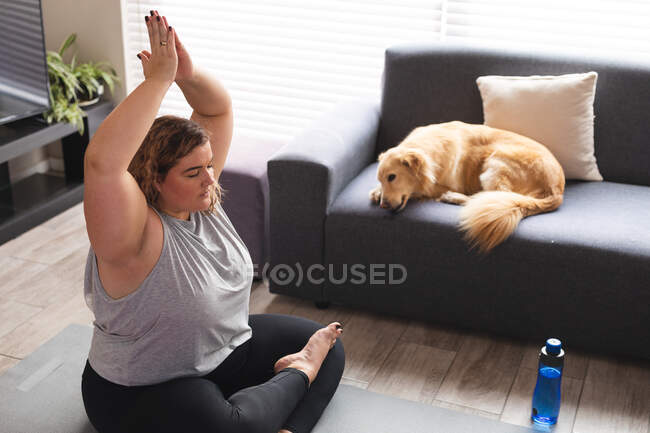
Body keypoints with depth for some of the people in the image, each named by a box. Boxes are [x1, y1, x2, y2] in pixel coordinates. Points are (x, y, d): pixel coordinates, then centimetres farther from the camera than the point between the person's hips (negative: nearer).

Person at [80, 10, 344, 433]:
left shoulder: (202, 198, -7)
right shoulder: (137, 234, -28)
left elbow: (219, 107, -6)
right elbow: (102, 161, -49)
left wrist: (188, 73, -29)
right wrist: (160, 78, -45)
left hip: (227, 347, 8)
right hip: (141, 392, -7)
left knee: (327, 346, 5)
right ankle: (298, 373, -8)